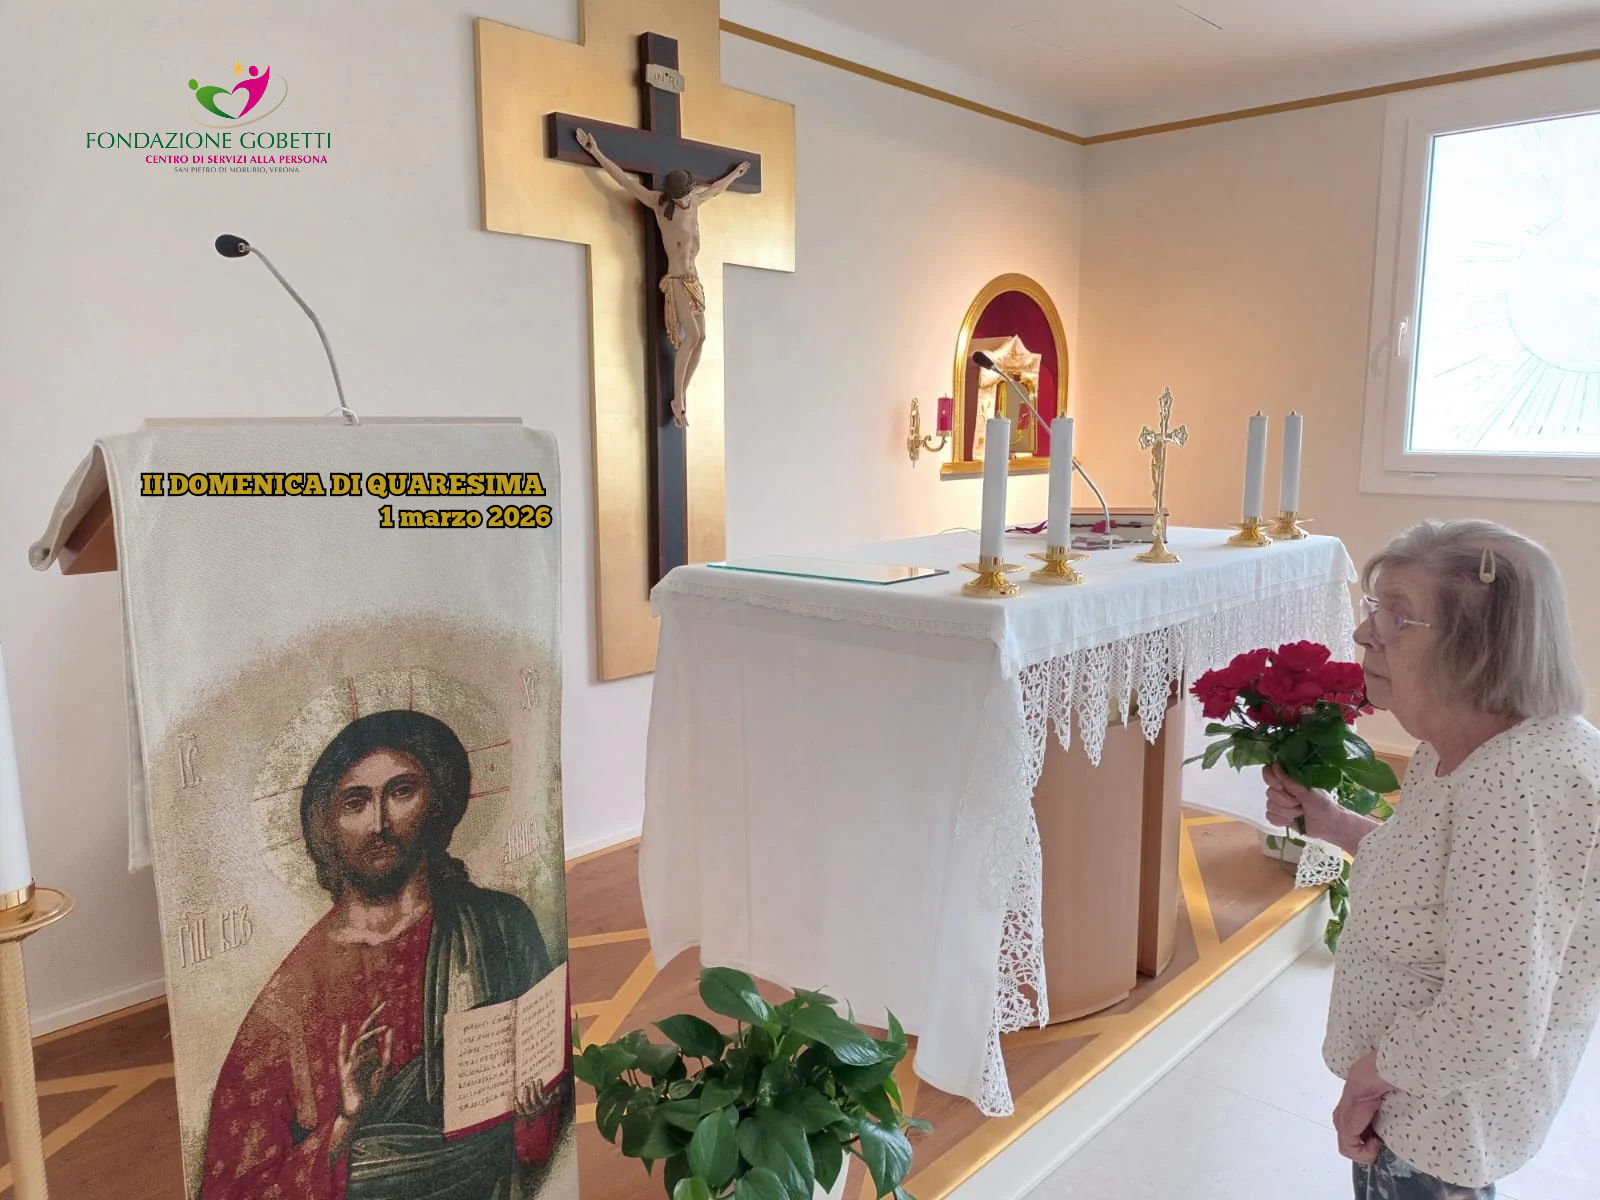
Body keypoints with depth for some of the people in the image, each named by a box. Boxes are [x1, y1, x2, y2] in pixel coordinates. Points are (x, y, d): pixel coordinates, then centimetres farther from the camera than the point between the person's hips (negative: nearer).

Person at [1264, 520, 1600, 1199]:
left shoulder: (1519, 786, -33)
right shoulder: (1454, 750, -3)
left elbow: (1490, 1033, -34)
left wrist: (1369, 1073, -17)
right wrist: (1329, 822, 1)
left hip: (1441, 1114, -8)